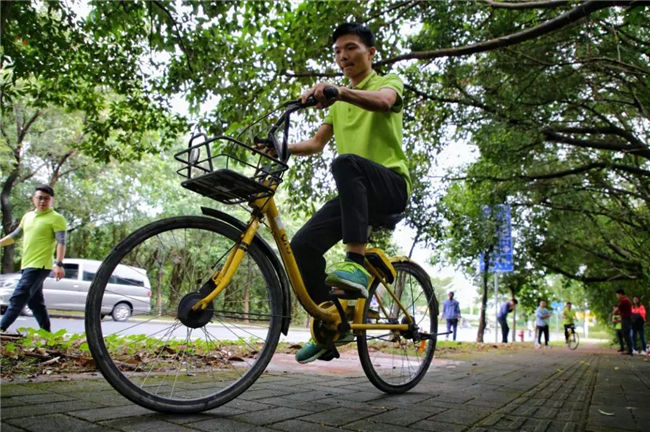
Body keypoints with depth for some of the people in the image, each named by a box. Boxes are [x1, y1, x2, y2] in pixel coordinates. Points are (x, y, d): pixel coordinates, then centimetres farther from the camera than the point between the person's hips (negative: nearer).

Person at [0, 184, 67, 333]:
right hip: (27, 265, 8)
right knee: (36, 303, 11)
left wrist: (59, 264, -26)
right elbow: (14, 235, 26)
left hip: (39, 266, -8)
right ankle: (46, 333, 18)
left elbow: (61, 242, -16)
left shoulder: (56, 218, -7)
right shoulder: (28, 216, 15)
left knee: (17, 298, -13)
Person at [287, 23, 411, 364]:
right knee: (303, 244, -13)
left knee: (346, 163, -37)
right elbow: (316, 143, 17)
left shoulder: (389, 82, 8)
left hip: (390, 184, -6)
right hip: (355, 193, 6)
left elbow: (383, 101, -19)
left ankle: (357, 264, -42)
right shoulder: (338, 102, 28)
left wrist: (339, 91, -38)